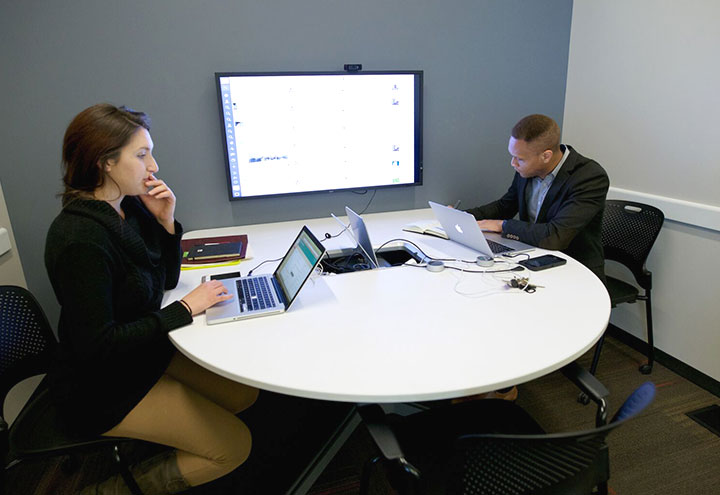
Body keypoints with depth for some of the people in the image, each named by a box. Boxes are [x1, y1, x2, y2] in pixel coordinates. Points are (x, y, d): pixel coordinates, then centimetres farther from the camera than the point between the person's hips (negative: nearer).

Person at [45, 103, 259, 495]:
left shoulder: (128, 206, -4)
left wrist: (165, 222, -11)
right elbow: (97, 345, -28)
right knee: (235, 446, -3)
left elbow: (166, 280, 5)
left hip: (147, 351, 8)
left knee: (244, 393, 9)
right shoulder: (79, 240, -29)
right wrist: (184, 309, -22)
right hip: (102, 388, -8)